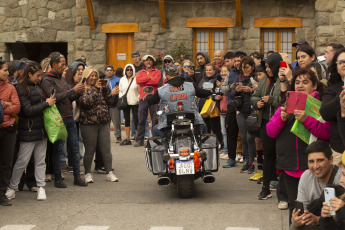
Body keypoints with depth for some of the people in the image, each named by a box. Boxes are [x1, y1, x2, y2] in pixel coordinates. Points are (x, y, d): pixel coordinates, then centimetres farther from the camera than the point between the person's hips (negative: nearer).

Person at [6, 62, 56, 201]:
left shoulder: (37, 87, 12)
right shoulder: (22, 89, -12)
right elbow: (28, 110, -18)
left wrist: (49, 101, 3)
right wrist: (47, 104, -13)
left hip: (41, 129, 7)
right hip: (29, 131, -7)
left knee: (40, 160, 9)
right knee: (22, 161, 0)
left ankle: (41, 188, 14)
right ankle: (12, 188, 14)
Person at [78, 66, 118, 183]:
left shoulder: (100, 88, 15)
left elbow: (110, 101, 8)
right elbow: (86, 102, -19)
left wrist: (106, 88, -4)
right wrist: (95, 88, -17)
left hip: (104, 123, 5)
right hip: (89, 124, -5)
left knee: (106, 149, 5)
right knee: (90, 150, 2)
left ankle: (109, 173, 12)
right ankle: (88, 174, 14)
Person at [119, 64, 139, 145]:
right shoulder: (122, 80, 11)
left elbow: (140, 91, -1)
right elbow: (120, 91, 17)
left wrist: (138, 99, -10)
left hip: (134, 103, -5)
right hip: (125, 103, 5)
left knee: (136, 120, -6)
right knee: (127, 120, 8)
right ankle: (127, 139, 13)